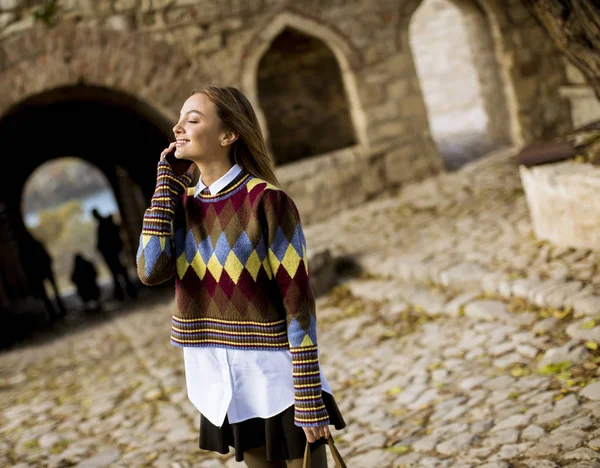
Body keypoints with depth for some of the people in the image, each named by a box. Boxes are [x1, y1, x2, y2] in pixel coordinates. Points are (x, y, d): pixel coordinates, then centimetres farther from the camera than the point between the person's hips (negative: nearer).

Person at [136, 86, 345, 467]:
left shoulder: (266, 200, -13)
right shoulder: (182, 203, 4)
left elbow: (298, 301, -14)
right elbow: (151, 271, -13)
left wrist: (309, 395, -16)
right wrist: (167, 181, -8)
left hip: (278, 376, -5)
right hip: (220, 384, 6)